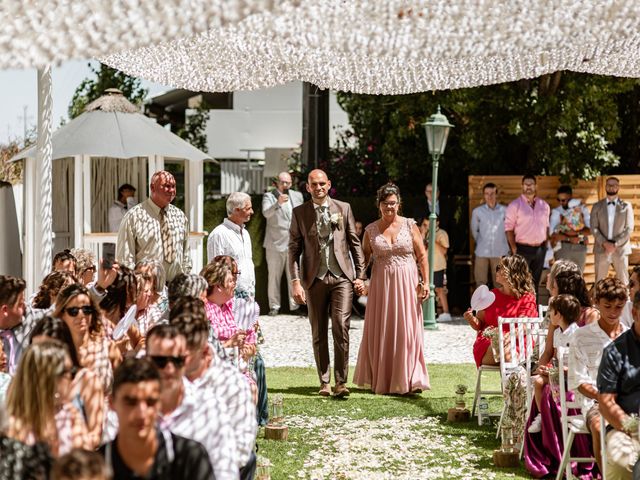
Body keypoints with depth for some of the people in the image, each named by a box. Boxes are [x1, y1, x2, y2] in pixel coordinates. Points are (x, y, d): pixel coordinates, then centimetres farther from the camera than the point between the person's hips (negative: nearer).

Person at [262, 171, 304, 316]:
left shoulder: (297, 196, 12)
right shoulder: (269, 196, -1)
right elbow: (266, 213, -19)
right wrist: (278, 203, -36)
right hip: (275, 244, -3)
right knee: (274, 276, 2)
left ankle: (295, 305, 11)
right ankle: (274, 306, 9)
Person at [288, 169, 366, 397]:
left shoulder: (344, 208, 8)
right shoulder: (299, 213, 5)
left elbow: (355, 243, 10)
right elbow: (294, 249, 3)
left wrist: (359, 275, 4)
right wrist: (296, 281, -6)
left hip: (341, 276, 0)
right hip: (315, 278, 1)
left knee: (341, 327, -11)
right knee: (318, 333, 6)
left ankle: (341, 381, -5)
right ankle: (324, 382, 15)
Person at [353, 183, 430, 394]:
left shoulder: (410, 225, 1)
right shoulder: (371, 230, 4)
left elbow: (422, 256, 2)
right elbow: (364, 258, 8)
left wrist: (425, 282, -5)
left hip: (406, 283, -1)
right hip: (381, 284, 1)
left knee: (407, 331, -2)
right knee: (381, 332, 5)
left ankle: (410, 380, 4)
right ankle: (382, 380, 16)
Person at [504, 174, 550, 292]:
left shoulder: (544, 205, 10)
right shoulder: (515, 205, -4)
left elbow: (546, 226, 17)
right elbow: (509, 228, -6)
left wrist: (545, 244, 7)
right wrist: (514, 249, -11)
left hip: (539, 250, 4)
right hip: (523, 249, -4)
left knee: (535, 282, 10)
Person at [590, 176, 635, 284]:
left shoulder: (626, 206, 4)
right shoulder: (597, 207, 7)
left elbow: (629, 229, -2)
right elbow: (594, 228, 0)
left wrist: (615, 244, -13)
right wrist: (604, 243, -15)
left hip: (620, 249, -1)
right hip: (601, 249, 1)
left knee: (623, 282, 4)